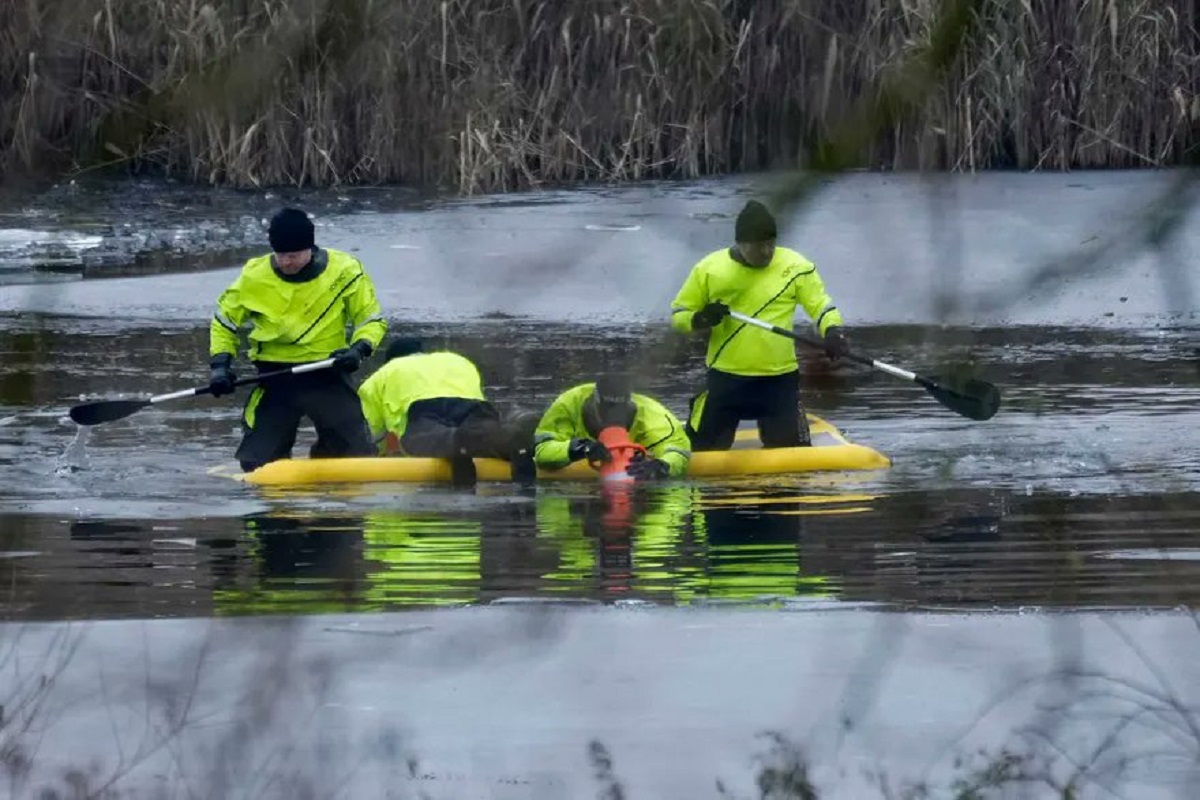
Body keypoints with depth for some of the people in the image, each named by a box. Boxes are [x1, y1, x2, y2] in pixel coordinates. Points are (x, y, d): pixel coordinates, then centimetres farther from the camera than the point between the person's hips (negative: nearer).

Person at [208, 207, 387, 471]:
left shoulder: (345, 271, -6)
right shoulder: (254, 276, -3)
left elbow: (372, 320, 3)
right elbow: (224, 322, 10)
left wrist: (358, 350, -17)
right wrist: (220, 365, -4)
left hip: (328, 376, 0)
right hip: (275, 378, 1)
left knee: (358, 455, -8)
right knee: (256, 462, -5)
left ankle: (324, 456, 22)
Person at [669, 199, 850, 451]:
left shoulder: (795, 267, -3)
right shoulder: (709, 269, -2)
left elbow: (821, 304, -3)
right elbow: (678, 314, 5)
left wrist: (833, 331, -23)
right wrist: (699, 321, -17)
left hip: (780, 381, 0)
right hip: (724, 380, 0)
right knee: (703, 453, 3)